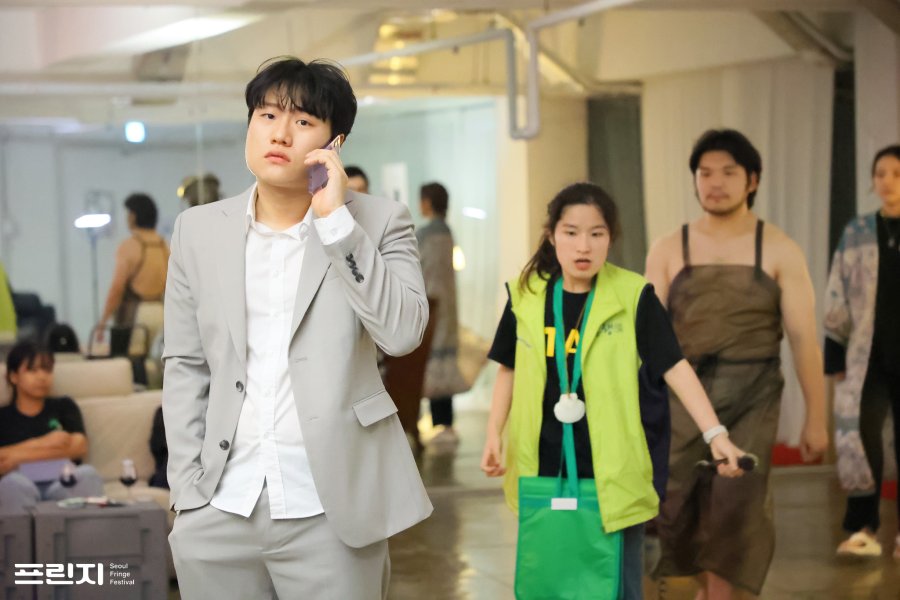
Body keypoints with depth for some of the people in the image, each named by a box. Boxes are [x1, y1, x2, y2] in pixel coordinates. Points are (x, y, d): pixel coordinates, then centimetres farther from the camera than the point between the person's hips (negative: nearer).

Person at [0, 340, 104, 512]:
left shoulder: (64, 406, 25)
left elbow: (80, 447, 6)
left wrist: (19, 456, 0)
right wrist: (41, 443, -4)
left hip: (63, 485, 2)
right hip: (22, 490, -2)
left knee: (88, 474, -33)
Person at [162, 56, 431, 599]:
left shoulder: (377, 221, 1)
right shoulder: (199, 230, 9)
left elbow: (404, 333, -12)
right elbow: (185, 367, 10)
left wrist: (337, 220, -14)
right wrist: (187, 488, 3)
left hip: (331, 511, -2)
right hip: (219, 509, 3)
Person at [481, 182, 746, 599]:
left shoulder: (633, 296, -8)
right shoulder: (525, 295, 0)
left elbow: (674, 367, -11)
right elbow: (510, 370, 10)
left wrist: (715, 433, -20)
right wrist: (493, 436, 1)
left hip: (612, 471, -2)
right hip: (543, 470, 2)